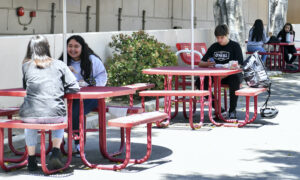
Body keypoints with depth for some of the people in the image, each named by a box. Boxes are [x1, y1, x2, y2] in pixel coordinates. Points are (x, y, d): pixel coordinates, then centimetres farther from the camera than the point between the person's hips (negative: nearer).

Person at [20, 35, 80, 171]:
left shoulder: (26, 66, 8)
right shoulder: (59, 65, 5)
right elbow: (74, 87, 4)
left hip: (30, 115, 1)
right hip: (54, 114, -1)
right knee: (62, 117, 36)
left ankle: (31, 159, 35)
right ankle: (56, 152, 19)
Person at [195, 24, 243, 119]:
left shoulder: (235, 46, -1)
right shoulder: (214, 47, 12)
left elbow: (239, 65, -12)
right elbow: (200, 63, 10)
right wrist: (207, 64, -15)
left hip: (231, 74, -4)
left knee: (235, 81, -39)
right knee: (200, 81, -22)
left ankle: (232, 110, -21)